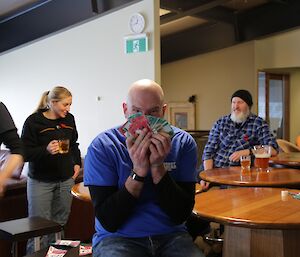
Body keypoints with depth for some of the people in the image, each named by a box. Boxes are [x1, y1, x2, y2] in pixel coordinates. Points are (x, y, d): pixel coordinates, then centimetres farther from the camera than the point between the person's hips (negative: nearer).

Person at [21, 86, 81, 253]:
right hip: (41, 181, -4)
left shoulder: (69, 119, 5)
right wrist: (46, 150, -28)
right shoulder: (34, 121, -11)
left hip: (66, 179, 5)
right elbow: (25, 153, -13)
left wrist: (77, 163, 9)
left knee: (60, 223, 12)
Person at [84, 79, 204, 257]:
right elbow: (108, 222, -14)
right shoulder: (102, 147, -10)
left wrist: (158, 167, -21)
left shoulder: (183, 142, -4)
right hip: (117, 238, -1)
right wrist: (138, 170, -23)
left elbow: (180, 215, -9)